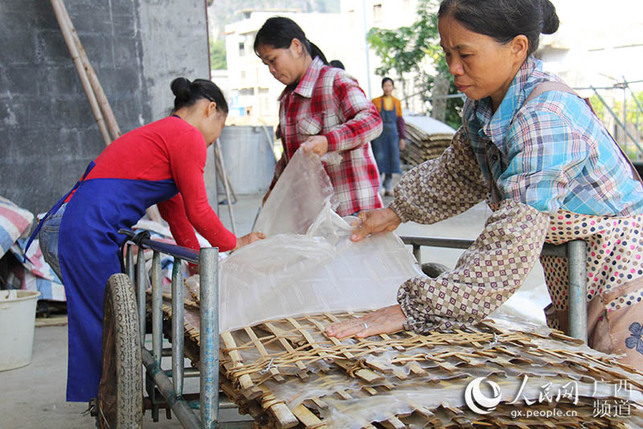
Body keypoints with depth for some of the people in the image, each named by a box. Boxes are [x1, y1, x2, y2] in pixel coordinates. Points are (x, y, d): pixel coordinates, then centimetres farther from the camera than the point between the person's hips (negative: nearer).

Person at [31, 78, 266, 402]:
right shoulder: (188, 135, -2)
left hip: (60, 228, 10)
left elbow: (175, 210, 35)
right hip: (86, 232, -10)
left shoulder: (160, 132, 28)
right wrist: (234, 244, 17)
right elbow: (198, 211, 0)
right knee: (98, 335, -3)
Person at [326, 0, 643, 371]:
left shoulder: (547, 117, -30)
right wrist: (398, 211, 16)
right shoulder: (482, 107, -2)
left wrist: (413, 309, -37)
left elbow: (510, 250, -37)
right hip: (567, 273, 9)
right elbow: (457, 172, 21)